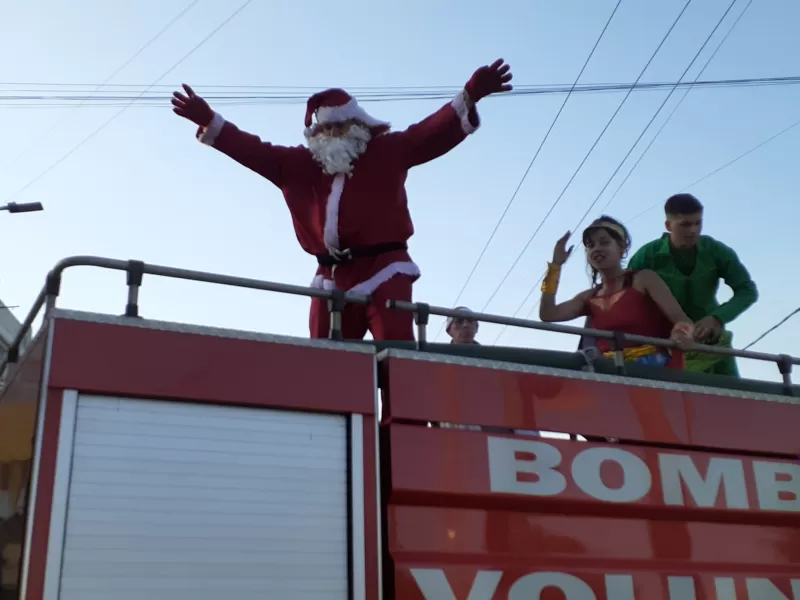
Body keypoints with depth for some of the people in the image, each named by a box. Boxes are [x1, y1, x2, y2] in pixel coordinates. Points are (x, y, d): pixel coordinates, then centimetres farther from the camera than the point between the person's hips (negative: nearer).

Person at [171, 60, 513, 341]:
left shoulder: (387, 151, 8)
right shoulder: (299, 164, 17)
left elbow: (433, 134, -2)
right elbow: (254, 150, 18)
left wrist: (469, 97, -16)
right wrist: (208, 121, 12)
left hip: (383, 271, -4)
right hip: (331, 278, 4)